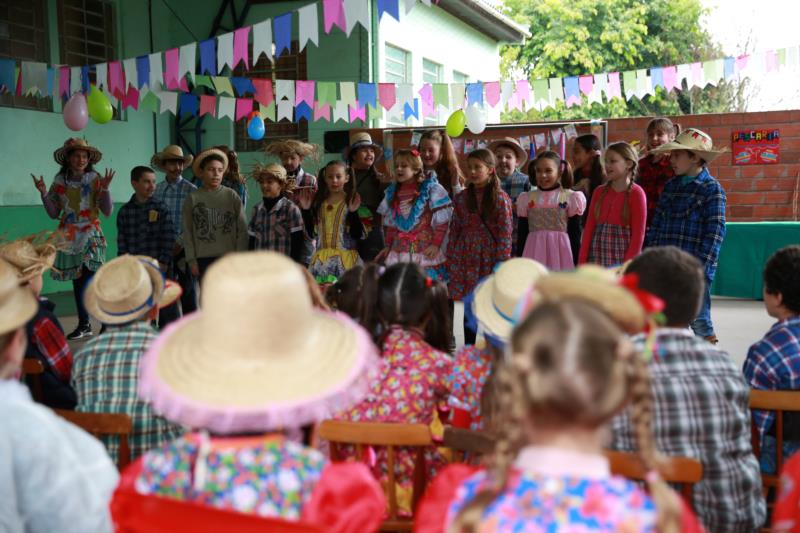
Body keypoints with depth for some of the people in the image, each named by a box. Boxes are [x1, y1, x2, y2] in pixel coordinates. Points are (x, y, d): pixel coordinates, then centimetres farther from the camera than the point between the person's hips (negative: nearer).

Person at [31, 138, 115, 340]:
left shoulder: (95, 179, -4)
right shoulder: (59, 181, 5)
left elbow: (107, 211, -8)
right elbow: (54, 213, 7)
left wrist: (105, 189, -20)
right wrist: (44, 193, -6)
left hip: (91, 236, -4)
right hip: (70, 238, 4)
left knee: (87, 280, -15)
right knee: (78, 282, 10)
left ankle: (84, 324, -7)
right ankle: (84, 325, 19)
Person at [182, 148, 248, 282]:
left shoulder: (232, 196, 1)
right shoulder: (193, 198, 3)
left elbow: (242, 230, 1)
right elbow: (188, 233, 3)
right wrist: (191, 260, -1)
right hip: (204, 259, 0)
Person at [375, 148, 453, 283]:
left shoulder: (431, 189, -6)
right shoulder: (392, 192, 11)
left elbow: (442, 220, -7)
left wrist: (436, 244, -12)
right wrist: (388, 246, 14)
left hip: (426, 249, -5)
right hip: (399, 251, 5)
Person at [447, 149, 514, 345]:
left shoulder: (500, 199, -4)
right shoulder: (461, 198, 7)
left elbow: (505, 234, -7)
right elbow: (454, 231, 8)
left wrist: (501, 265, -11)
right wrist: (450, 260, 4)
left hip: (488, 258, -3)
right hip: (466, 259, 3)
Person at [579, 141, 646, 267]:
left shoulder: (636, 193, -4)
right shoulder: (599, 192, 11)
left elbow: (638, 234, -7)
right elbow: (589, 228, 8)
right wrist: (582, 262, 0)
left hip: (621, 260, -4)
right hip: (596, 260, 4)